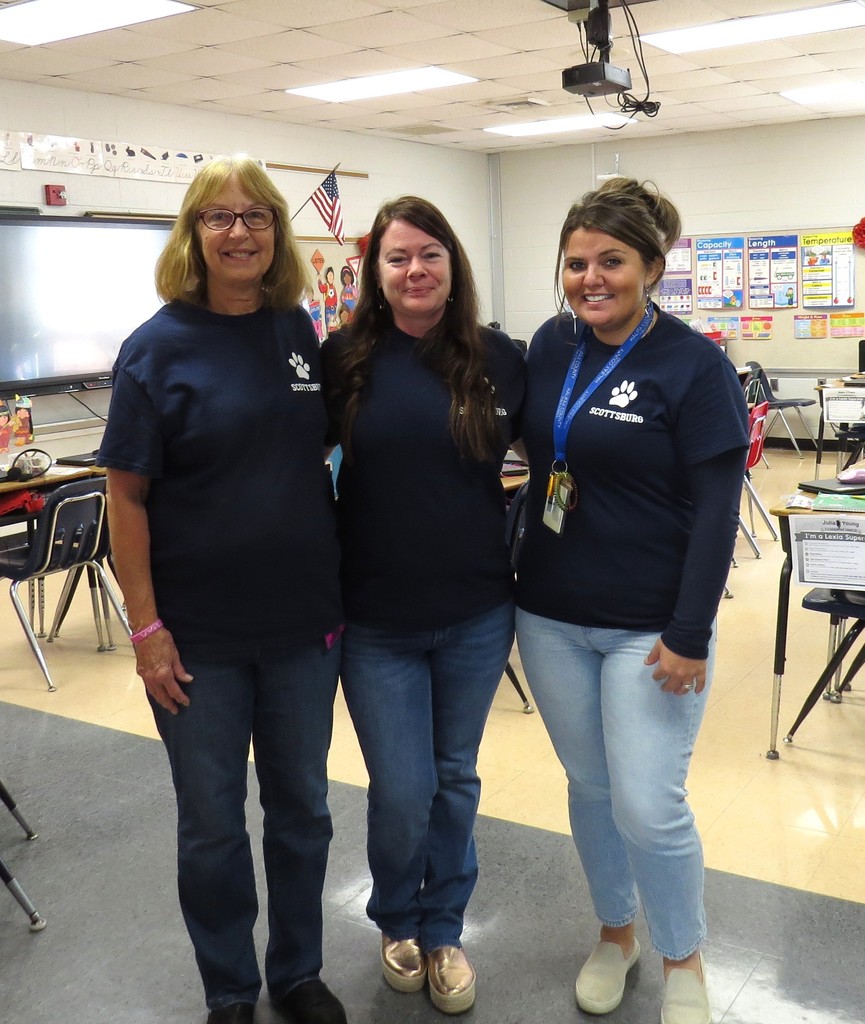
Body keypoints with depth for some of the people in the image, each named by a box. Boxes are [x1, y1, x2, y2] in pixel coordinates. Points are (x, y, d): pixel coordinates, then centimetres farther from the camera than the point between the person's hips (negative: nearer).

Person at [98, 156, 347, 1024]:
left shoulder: (297, 330, 2)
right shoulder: (157, 347, -9)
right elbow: (127, 495, -9)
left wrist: (340, 583, 9)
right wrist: (145, 628, -13)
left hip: (304, 619, 4)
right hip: (200, 632, -3)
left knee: (301, 806, 16)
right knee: (212, 822, 11)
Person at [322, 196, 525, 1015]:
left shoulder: (499, 358, -3)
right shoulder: (344, 360, -5)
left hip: (476, 616, 1)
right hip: (377, 620, -1)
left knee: (455, 779, 15)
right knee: (401, 792, 3)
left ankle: (442, 932, 37)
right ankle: (396, 922, 34)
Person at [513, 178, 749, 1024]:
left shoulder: (696, 366, -11)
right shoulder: (551, 344, 3)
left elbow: (717, 510, -13)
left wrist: (690, 634, -16)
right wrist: (528, 574, 7)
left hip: (650, 625, -4)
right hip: (551, 615, 5)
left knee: (649, 807, -2)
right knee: (588, 787, 16)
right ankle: (614, 933, 39)